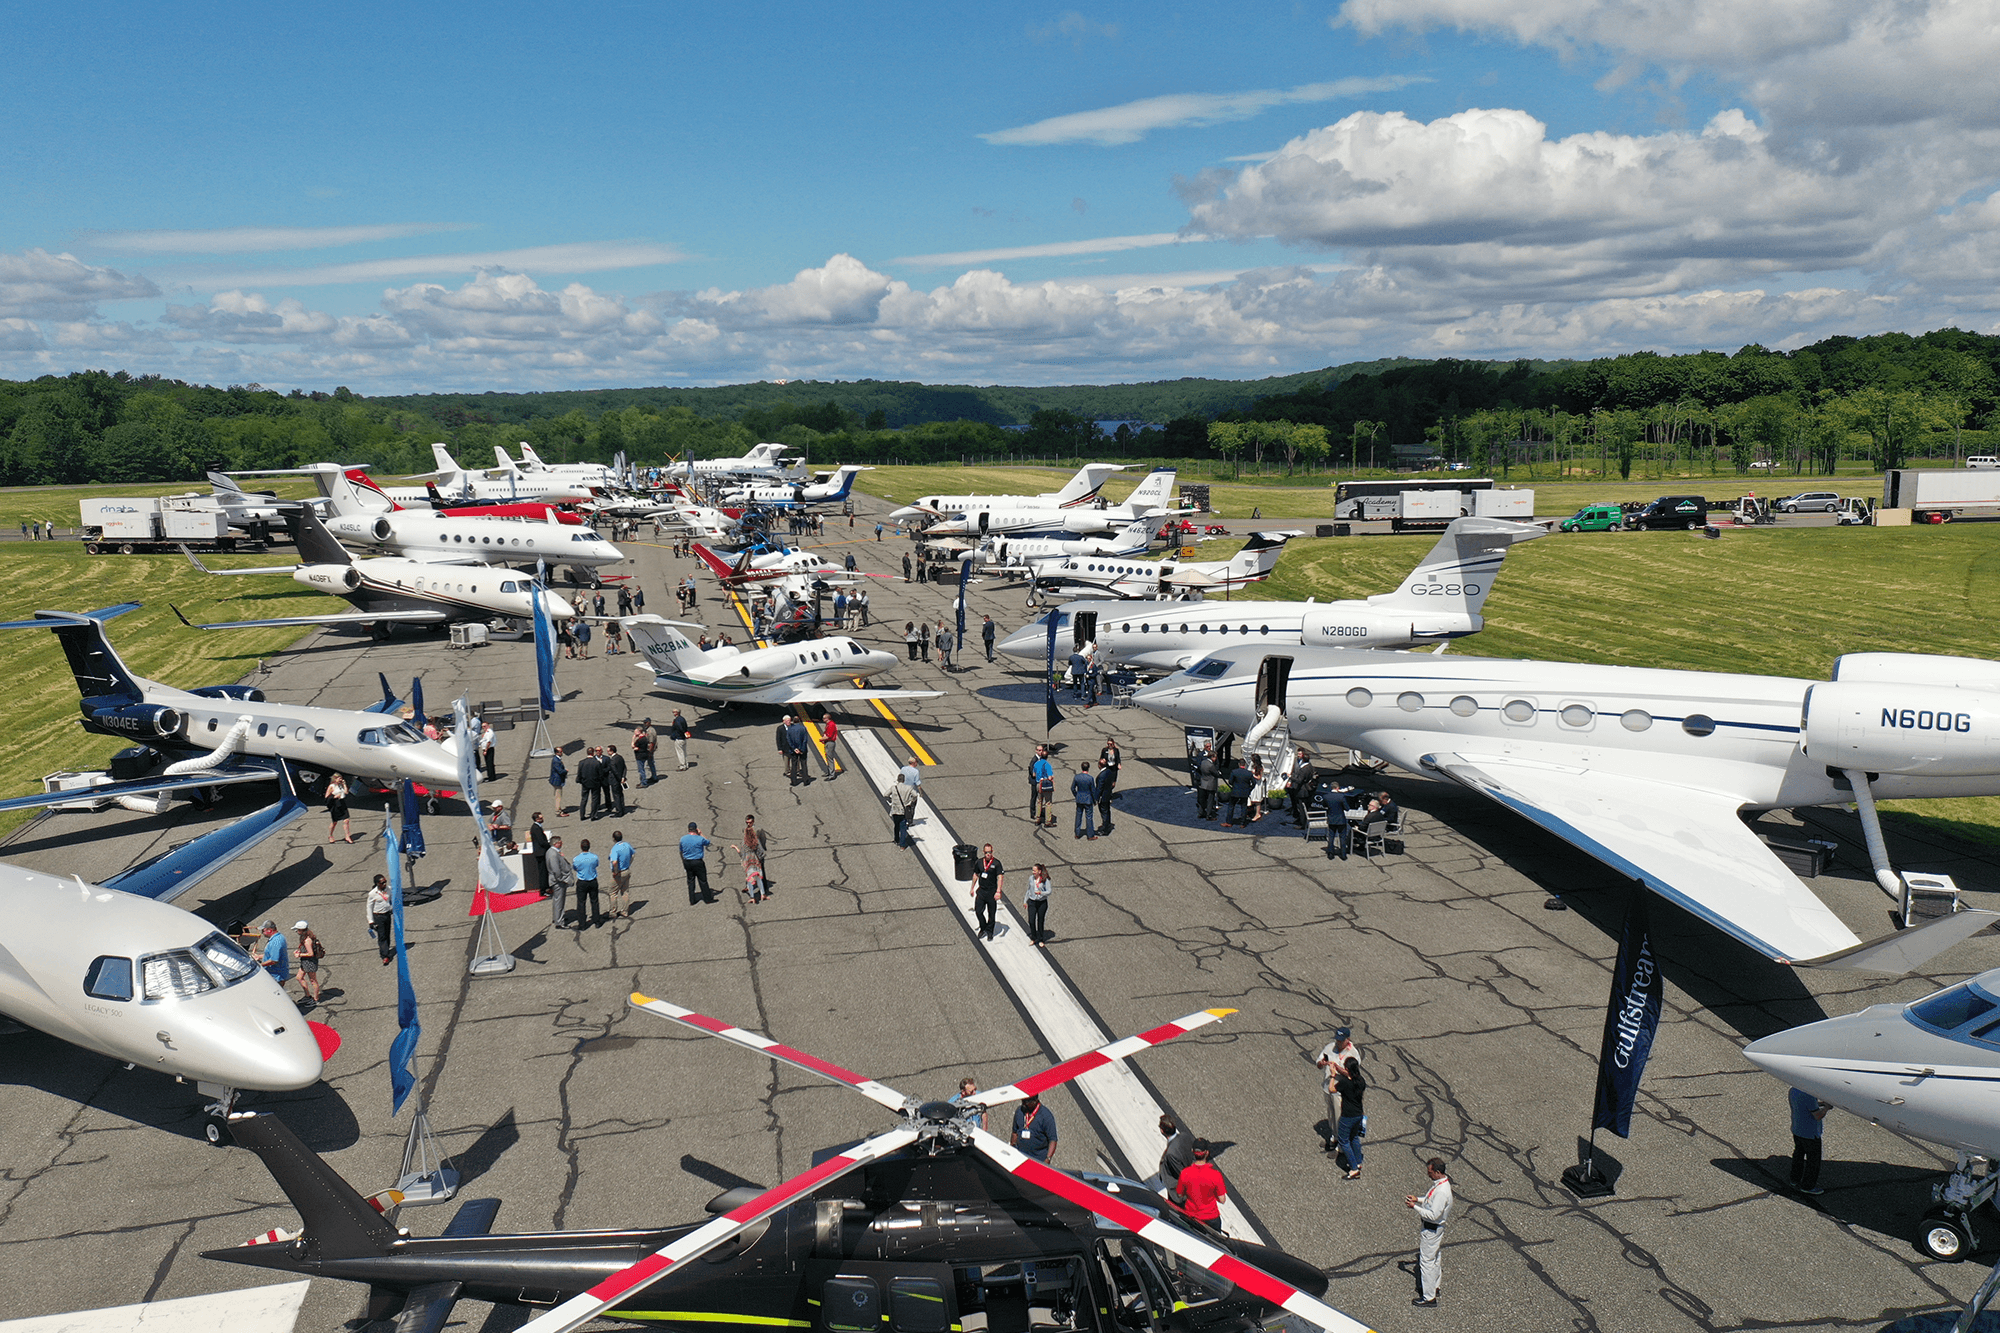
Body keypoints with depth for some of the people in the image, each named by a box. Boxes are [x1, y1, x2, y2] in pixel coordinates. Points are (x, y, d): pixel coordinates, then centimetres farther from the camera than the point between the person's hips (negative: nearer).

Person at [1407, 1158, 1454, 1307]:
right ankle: (1434, 1286, 40)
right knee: (1435, 1258, 24)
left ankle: (1429, 1297, 11)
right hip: (1433, 1227, 10)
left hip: (1431, 1229, -10)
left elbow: (1433, 1215, -30)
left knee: (1427, 1261, 1)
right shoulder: (1439, 1182, -2)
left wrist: (1415, 1207, -23)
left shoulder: (1441, 1191, -32)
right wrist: (1418, 1199, 4)